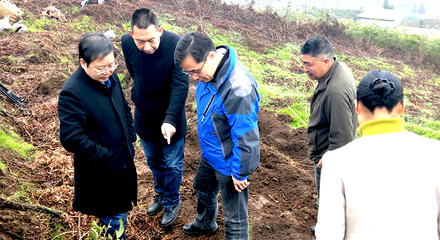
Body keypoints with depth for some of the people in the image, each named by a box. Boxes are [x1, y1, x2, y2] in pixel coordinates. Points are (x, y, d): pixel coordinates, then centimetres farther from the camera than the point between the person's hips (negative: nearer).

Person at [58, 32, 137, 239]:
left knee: (121, 208, 24)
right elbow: (71, 138, -28)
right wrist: (104, 156, -21)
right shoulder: (72, 92, -25)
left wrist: (130, 137, 6)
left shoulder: (110, 77, -2)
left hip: (123, 161, 7)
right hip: (101, 172, -7)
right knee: (114, 218, 9)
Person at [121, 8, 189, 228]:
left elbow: (180, 85, -30)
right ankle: (161, 194, 50)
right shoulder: (127, 43, -14)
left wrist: (170, 119, -39)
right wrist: (138, 96, 13)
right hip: (144, 117, 4)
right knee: (153, 161, 24)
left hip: (170, 119, -4)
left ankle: (172, 203, 38)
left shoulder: (176, 45, -29)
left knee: (172, 165, 14)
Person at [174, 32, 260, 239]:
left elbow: (245, 137, -30)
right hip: (210, 153, 10)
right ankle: (205, 223, 64)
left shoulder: (238, 88, -37)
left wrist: (240, 173, -19)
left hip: (228, 163, -9)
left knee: (235, 218, 8)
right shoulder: (209, 70, -9)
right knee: (203, 188, 34)